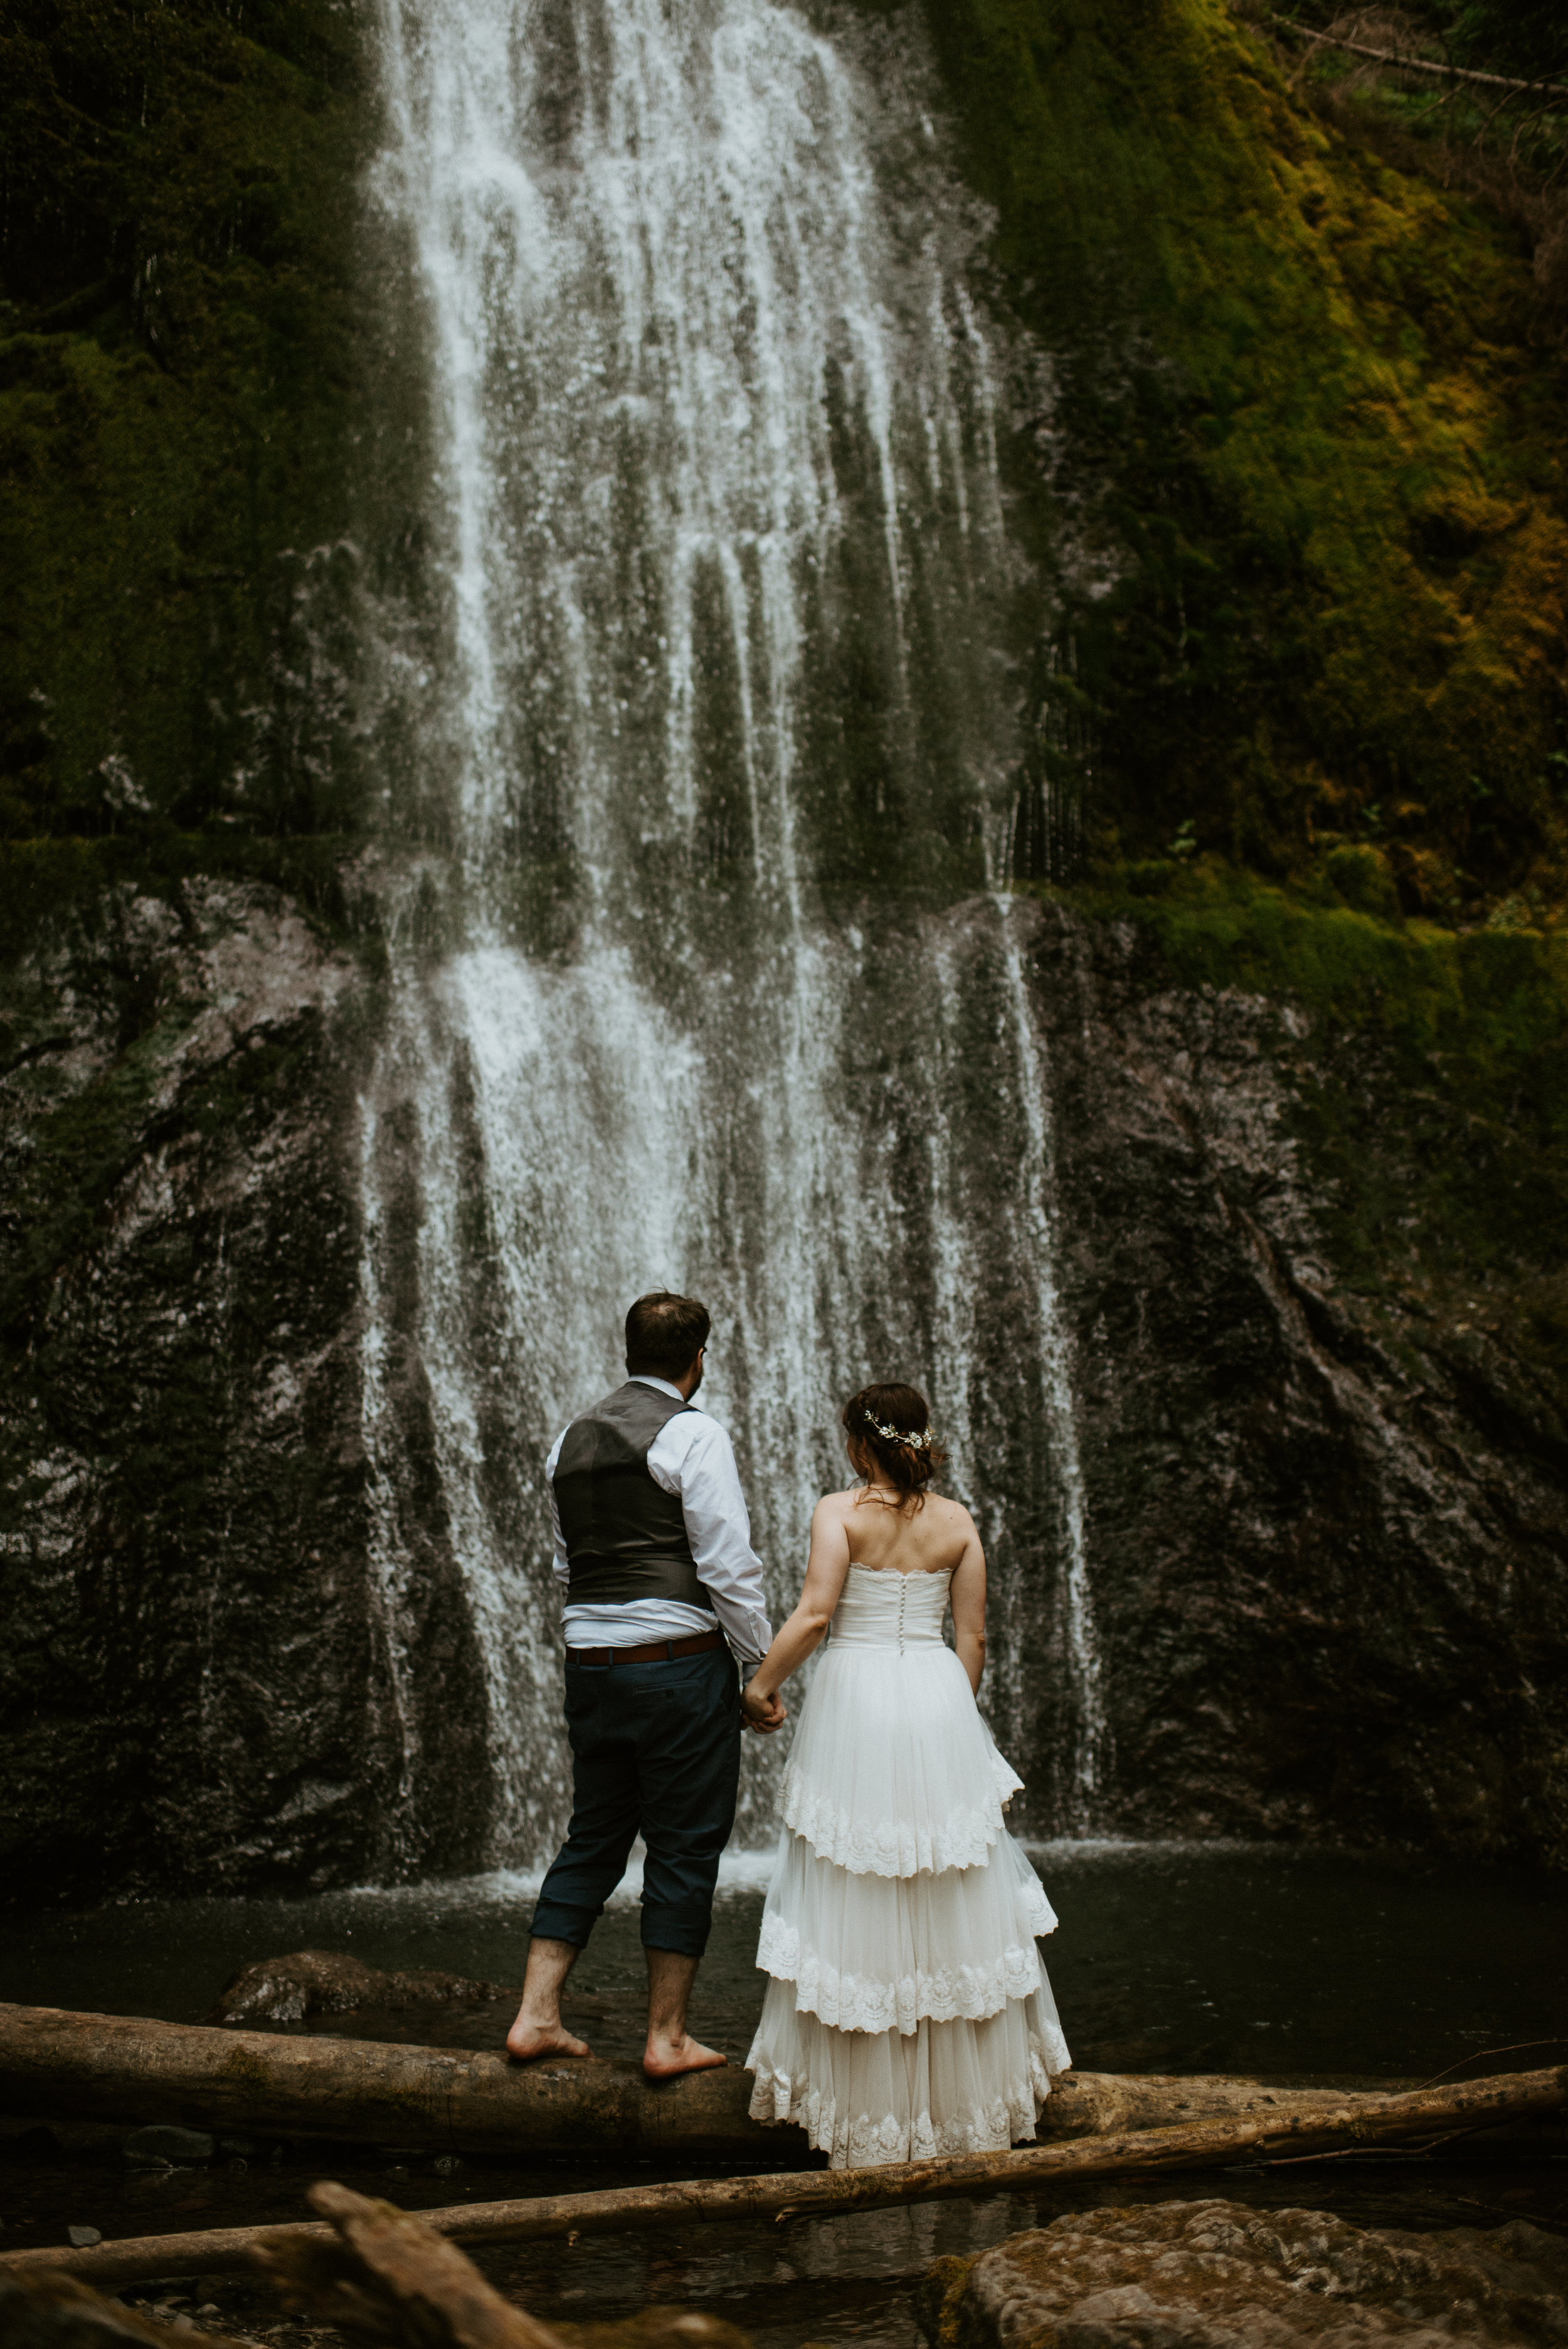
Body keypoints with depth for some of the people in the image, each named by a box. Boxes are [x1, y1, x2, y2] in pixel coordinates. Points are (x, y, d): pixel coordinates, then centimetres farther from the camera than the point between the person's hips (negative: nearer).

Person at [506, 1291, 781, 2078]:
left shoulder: (570, 1440, 12)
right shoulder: (692, 1434, -10)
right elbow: (729, 1566, -13)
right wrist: (764, 1669, -7)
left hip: (591, 1661, 6)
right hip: (681, 1664, -6)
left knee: (593, 1838, 16)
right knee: (684, 1848, 4)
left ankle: (536, 2014, 16)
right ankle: (668, 2038, 12)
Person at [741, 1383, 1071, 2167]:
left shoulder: (840, 1511, -7)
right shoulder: (958, 1522, 4)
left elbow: (814, 1614, -15)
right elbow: (972, 1637, 5)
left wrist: (763, 1682, -3)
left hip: (853, 1698, -3)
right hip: (937, 1698, 3)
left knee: (853, 1895, 5)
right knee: (953, 1896, 13)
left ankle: (867, 2126, 13)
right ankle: (973, 2105, 23)